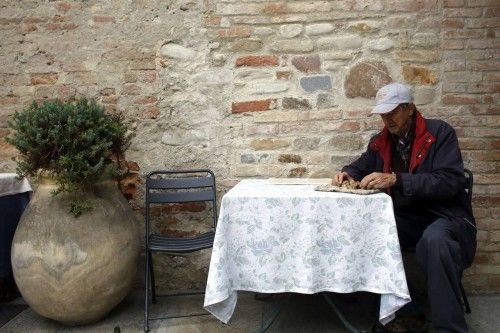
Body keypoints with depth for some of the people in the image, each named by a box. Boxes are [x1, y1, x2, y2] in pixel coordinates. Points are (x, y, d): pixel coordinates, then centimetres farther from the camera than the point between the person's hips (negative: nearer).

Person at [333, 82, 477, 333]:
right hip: (404, 219, 5)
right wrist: (347, 173, -1)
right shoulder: (380, 142, 9)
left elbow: (450, 182, -19)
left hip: (444, 216, -4)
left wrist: (395, 179, -28)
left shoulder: (440, 133, -6)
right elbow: (360, 167, 25)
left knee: (434, 239, -38)